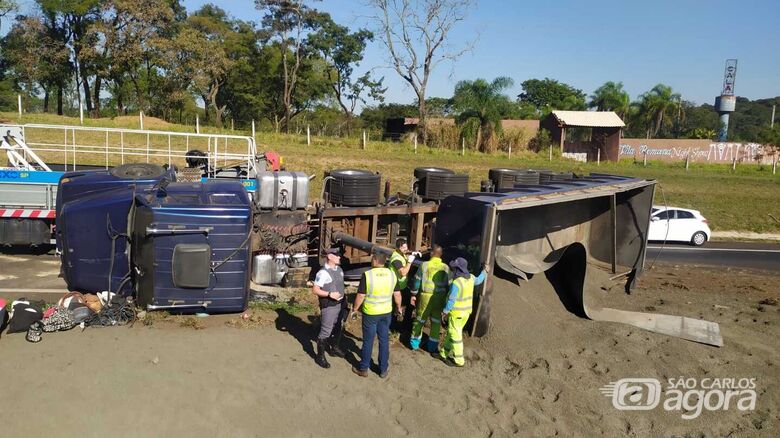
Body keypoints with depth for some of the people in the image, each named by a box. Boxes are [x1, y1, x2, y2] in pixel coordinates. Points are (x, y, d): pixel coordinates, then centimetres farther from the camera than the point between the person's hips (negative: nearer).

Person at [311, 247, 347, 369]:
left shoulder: (339, 270, 6)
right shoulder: (323, 272, -20)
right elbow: (315, 290, -19)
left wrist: (344, 298, 15)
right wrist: (330, 294, -26)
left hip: (340, 304, 8)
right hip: (328, 306, -8)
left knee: (336, 328, 21)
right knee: (325, 331, -2)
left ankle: (333, 348, 40)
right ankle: (320, 356, 7)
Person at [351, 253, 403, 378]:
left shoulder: (367, 275, -17)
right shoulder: (392, 274, -5)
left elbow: (360, 296, -13)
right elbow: (397, 294, 3)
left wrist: (355, 308, 3)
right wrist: (398, 307, 19)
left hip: (370, 313, -3)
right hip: (386, 312, 3)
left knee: (368, 341, 9)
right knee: (384, 340, 13)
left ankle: (363, 369, 22)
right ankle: (383, 370, 21)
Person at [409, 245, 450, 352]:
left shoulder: (425, 265, -6)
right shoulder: (445, 267, -1)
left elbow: (417, 280, -3)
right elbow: (448, 284, 4)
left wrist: (413, 295, 7)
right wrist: (447, 299, 14)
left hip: (426, 295, -1)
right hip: (440, 297, 1)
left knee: (420, 318, 13)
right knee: (436, 320, 12)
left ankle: (414, 342, 21)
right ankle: (433, 345, 17)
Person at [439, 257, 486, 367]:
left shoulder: (456, 283, -27)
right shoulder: (470, 278, -4)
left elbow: (451, 300, -22)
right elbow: (478, 281, 19)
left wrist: (445, 312, -9)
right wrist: (484, 272, 38)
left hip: (457, 313, -8)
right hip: (466, 311, 8)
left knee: (455, 335, 6)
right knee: (450, 332, 21)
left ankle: (459, 360, 15)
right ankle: (444, 353, 33)